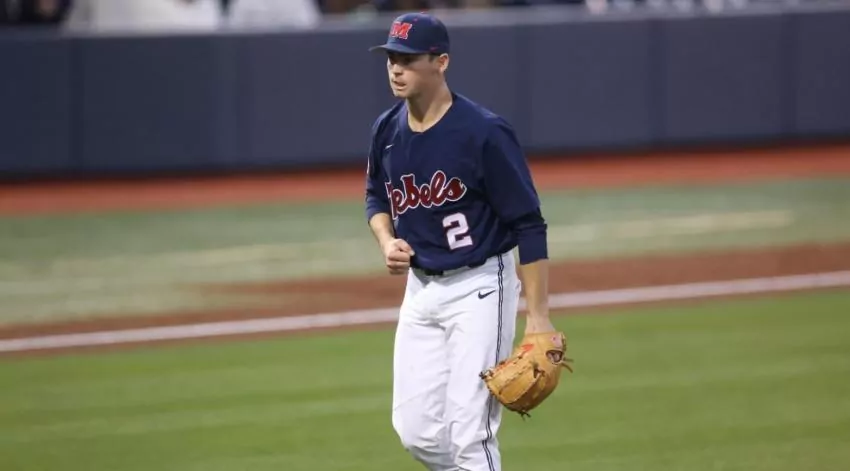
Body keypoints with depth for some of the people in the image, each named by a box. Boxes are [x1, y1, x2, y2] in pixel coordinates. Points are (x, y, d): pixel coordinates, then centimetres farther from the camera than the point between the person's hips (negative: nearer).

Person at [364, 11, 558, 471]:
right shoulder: (387, 129, 1)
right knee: (416, 432, 4)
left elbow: (529, 226, -15)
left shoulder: (484, 132, -18)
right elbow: (376, 196, 21)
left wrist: (537, 316, -18)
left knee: (469, 434, -10)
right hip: (420, 287, 7)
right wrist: (387, 241, -2)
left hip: (479, 288, -7)